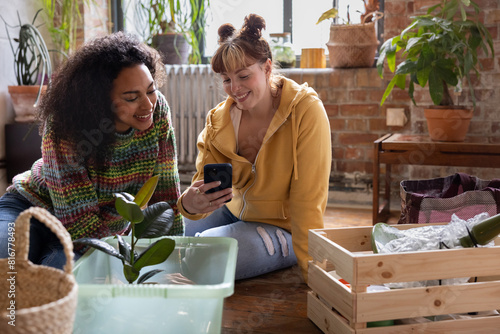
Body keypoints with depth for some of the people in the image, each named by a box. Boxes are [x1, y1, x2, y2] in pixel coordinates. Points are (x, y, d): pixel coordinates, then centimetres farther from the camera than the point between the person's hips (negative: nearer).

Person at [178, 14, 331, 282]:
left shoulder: (306, 111, -22)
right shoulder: (218, 119, -7)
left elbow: (308, 200, -23)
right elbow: (203, 187, -12)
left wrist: (311, 273, -25)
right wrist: (189, 204, -37)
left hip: (282, 228, -5)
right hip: (236, 213, 6)